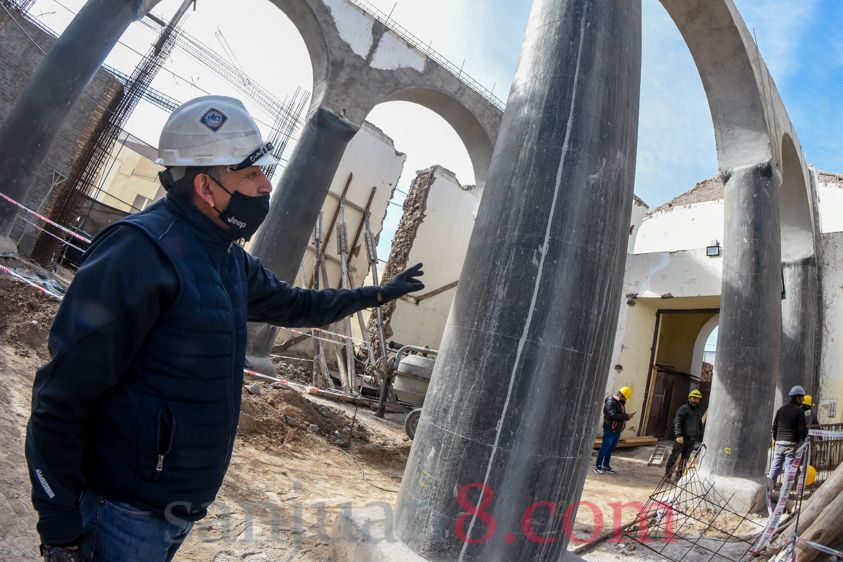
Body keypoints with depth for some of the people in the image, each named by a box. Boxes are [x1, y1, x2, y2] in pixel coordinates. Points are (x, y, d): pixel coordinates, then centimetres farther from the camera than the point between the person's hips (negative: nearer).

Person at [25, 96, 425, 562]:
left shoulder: (231, 261, 5)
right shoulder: (142, 252, -22)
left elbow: (293, 305, 20)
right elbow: (63, 396, -20)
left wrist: (376, 294, 24)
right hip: (124, 513, -8)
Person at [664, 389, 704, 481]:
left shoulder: (698, 412, 18)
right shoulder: (684, 408, -5)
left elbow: (700, 426, 24)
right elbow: (677, 422, -12)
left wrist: (700, 439, 16)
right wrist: (679, 435, -21)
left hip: (692, 440, 6)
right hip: (681, 438, -6)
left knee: (685, 458, 8)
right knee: (674, 456, -4)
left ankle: (679, 474, 18)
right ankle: (667, 474, 1)